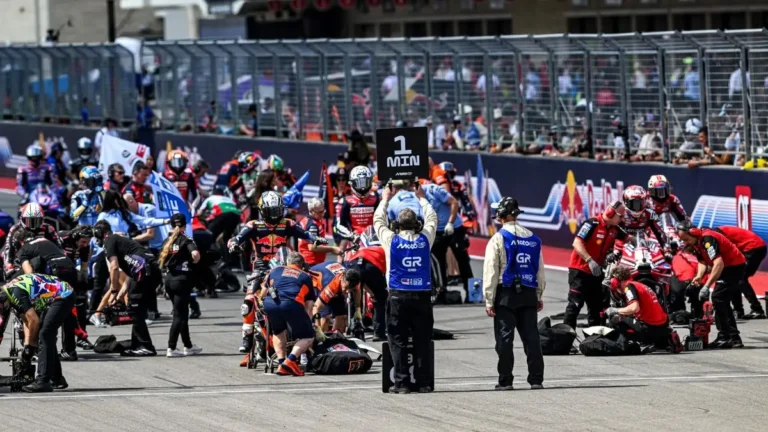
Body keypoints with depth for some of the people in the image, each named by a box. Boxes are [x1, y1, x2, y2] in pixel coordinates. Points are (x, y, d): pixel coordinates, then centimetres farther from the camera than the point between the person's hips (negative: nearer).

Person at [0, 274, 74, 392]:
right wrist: (26, 346, 10)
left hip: (63, 297, -10)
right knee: (47, 337, 14)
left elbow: (34, 320, -20)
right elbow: (27, 321, 15)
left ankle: (43, 381, -19)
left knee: (45, 335, -15)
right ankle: (57, 379, 21)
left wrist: (30, 346, -6)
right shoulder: (10, 293, 9)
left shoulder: (16, 292, -21)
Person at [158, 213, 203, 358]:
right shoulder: (186, 241, -8)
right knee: (179, 315, -3)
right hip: (182, 279, -6)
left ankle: (188, 346, 24)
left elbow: (160, 260, 8)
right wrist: (195, 262, -5)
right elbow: (195, 253, -24)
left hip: (168, 279, 6)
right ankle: (171, 348, -10)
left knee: (182, 313, 16)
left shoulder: (167, 241, 9)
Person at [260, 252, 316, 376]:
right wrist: (305, 321, 33)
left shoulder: (276, 270, 33)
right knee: (308, 337, 10)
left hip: (270, 305, 3)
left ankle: (281, 361, 15)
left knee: (278, 332, 31)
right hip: (292, 305, -3)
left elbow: (262, 294, 40)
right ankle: (290, 361, -13)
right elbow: (309, 305, 23)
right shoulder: (306, 277, 29)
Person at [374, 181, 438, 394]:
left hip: (398, 296, -2)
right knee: (422, 340, 5)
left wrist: (385, 200, 30)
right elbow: (432, 219, 21)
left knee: (398, 340, 2)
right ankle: (423, 382, 4)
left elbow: (378, 221, 15)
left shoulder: (391, 240, -4)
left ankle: (401, 382, -3)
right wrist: (421, 198, 35)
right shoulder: (425, 239, 1)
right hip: (422, 296, 2)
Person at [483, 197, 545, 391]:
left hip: (506, 295, -4)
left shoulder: (498, 239, -6)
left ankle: (505, 380, -1)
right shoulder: (533, 239, 9)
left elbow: (491, 271, -8)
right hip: (528, 294, 4)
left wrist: (489, 300, -5)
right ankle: (536, 379, 3)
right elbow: (541, 271, 13)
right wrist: (539, 296, 21)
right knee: (531, 337, 5)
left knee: (504, 338, 0)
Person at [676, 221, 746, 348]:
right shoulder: (696, 242, 2)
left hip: (735, 266, -10)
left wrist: (707, 285, -38)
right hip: (727, 266, 10)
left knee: (718, 298, -15)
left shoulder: (708, 239, -28)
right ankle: (734, 338, 21)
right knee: (722, 302, 15)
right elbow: (703, 261, 8)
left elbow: (719, 264, -36)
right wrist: (699, 276, -13)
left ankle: (724, 337, -12)